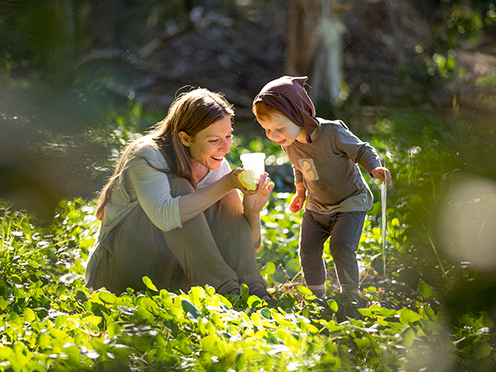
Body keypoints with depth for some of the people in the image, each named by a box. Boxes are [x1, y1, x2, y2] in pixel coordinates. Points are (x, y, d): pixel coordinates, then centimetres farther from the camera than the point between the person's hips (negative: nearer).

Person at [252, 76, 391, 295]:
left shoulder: (332, 133, -29)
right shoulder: (288, 143, -9)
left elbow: (362, 151, -17)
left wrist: (375, 168, -34)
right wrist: (300, 191, 16)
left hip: (350, 202, -6)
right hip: (316, 206, 6)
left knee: (341, 246, -18)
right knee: (308, 248, 0)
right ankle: (316, 294, 18)